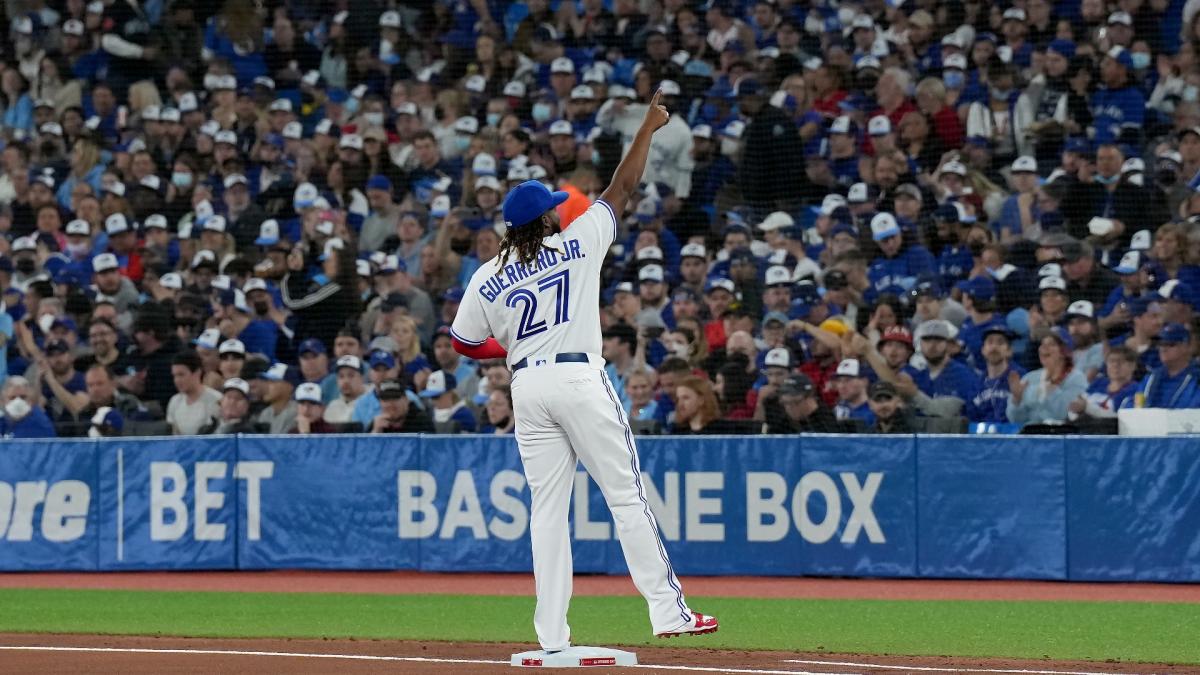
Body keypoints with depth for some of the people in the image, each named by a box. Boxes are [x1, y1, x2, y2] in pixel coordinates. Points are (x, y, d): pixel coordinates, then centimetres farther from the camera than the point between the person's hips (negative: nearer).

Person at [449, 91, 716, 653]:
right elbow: (623, 189, 5)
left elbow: (463, 343, 10)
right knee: (627, 496, 0)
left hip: (528, 388, 3)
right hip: (580, 380, -3)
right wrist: (647, 129, 14)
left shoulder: (488, 279, 6)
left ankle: (552, 634, 1)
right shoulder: (579, 244, -2)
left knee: (548, 508, 5)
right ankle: (668, 611, -3)